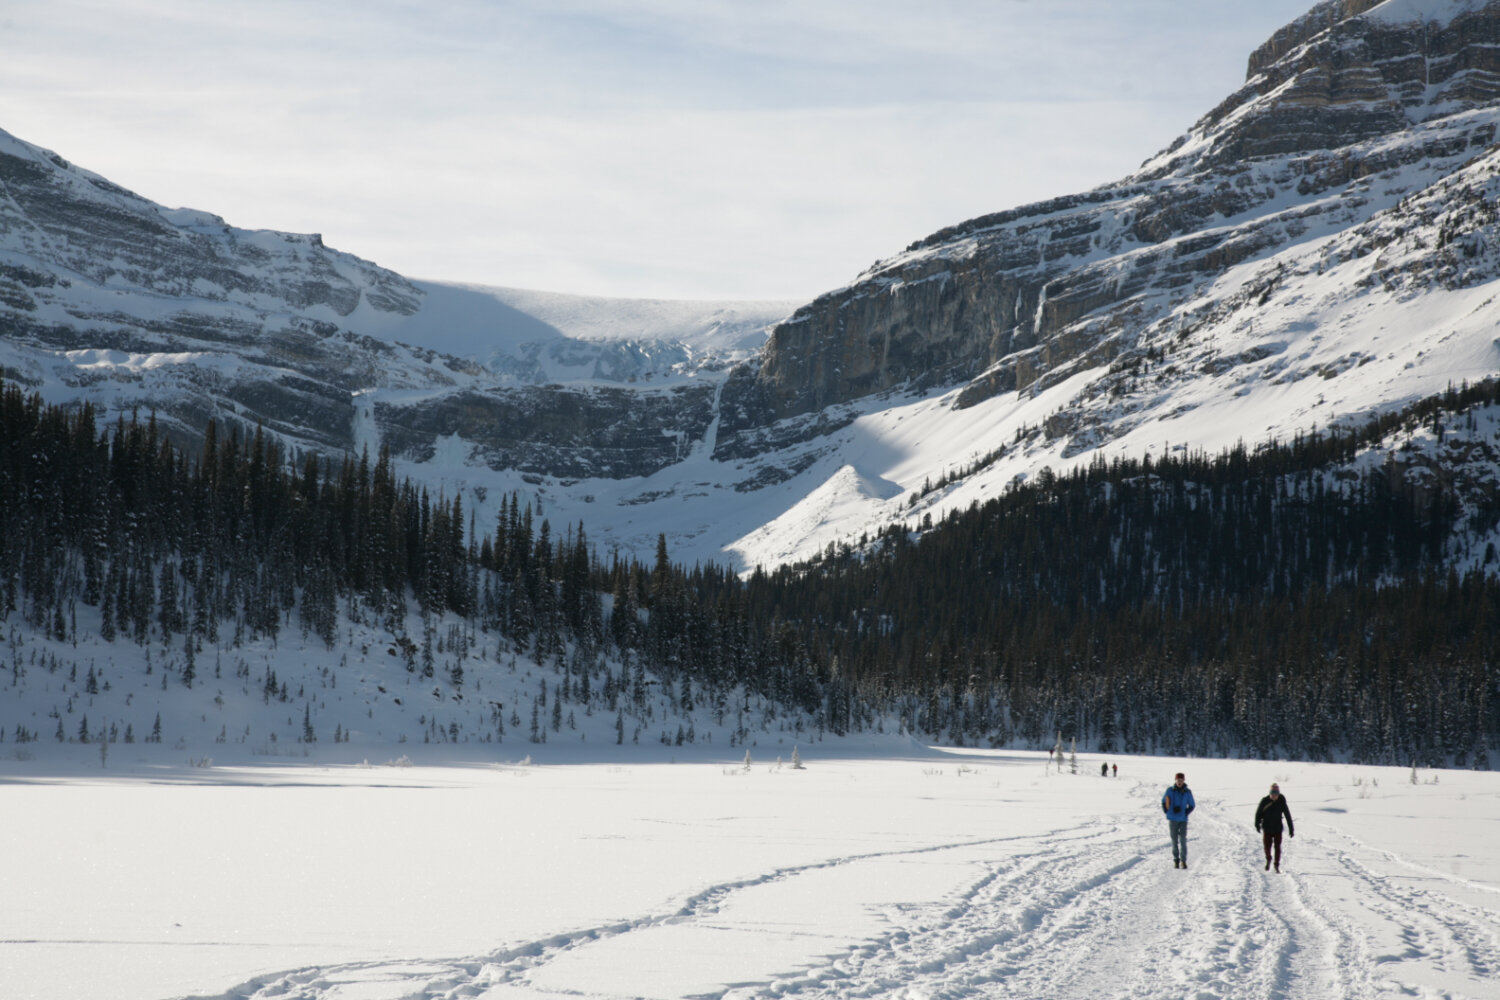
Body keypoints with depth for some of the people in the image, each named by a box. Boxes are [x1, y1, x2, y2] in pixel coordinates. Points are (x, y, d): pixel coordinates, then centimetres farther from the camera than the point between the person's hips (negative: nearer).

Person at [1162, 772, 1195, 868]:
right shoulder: (1170, 791, 0)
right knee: (1174, 840, 4)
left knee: (1183, 840, -7)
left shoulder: (1187, 792, 0)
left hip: (1183, 820, -1)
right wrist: (1166, 812, 2)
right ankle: (1175, 860, 12)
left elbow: (1192, 805, 10)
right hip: (1172, 820, 1)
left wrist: (1186, 813, -3)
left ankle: (1183, 860, -2)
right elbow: (1163, 801, 13)